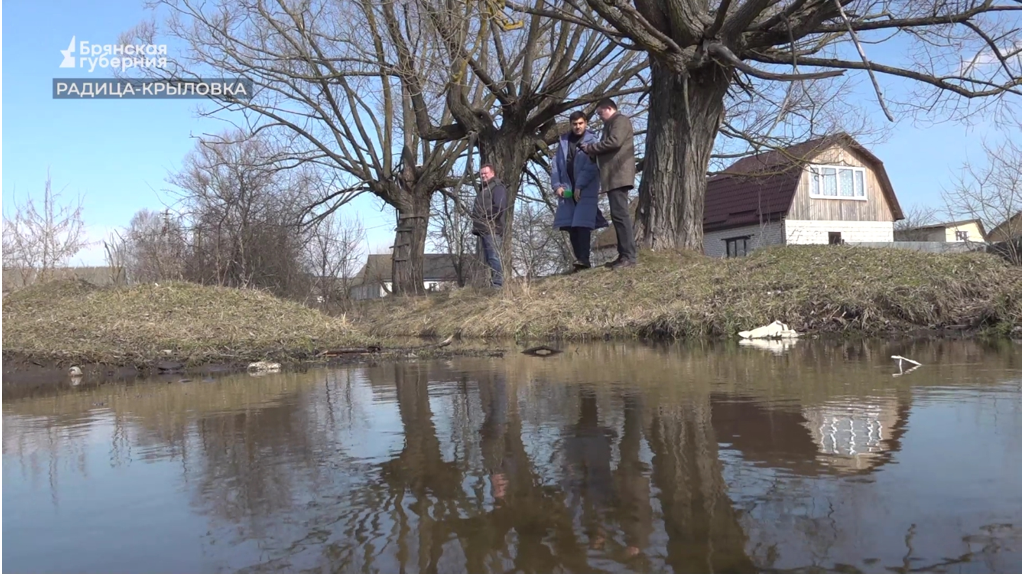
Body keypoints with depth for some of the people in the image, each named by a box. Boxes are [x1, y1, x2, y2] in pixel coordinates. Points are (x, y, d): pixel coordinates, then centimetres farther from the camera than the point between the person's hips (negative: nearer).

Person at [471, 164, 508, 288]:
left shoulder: (497, 187, -3)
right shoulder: (483, 189, 27)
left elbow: (500, 207, -17)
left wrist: (487, 217, -16)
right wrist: (477, 225, 16)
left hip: (492, 229, -10)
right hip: (483, 229, 10)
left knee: (494, 257, -14)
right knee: (488, 258, 8)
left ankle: (497, 284, -18)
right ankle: (492, 284, 10)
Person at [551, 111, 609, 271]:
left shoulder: (591, 141, 0)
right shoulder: (563, 141, 14)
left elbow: (591, 166, -11)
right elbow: (555, 165, 11)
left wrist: (580, 186, -18)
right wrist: (557, 185, -3)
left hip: (586, 189, -5)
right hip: (567, 189, 5)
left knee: (582, 224, -14)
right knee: (571, 225, 2)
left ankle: (584, 259, -16)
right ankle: (579, 259, 6)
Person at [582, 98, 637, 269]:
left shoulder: (620, 120, -1)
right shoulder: (611, 124, 29)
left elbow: (614, 142, -17)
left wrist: (590, 148, -7)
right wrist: (593, 152, 6)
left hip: (619, 174, -10)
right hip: (614, 176, 10)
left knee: (620, 215, -16)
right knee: (618, 216, 7)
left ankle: (629, 256, -19)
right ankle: (624, 255, 7)